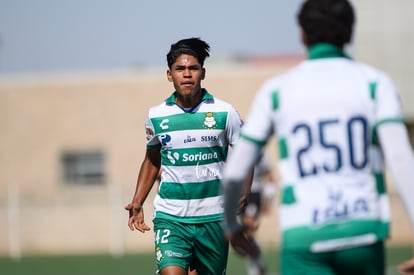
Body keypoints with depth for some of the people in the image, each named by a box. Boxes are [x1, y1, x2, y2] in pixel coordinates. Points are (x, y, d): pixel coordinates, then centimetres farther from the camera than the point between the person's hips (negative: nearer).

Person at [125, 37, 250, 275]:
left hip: (213, 217, 0)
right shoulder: (157, 115, 4)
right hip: (170, 217, 0)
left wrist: (243, 195, -13)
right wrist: (137, 203, 10)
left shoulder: (224, 113, -2)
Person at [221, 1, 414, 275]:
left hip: (305, 240, -1)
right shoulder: (375, 82, 3)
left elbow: (234, 172, 6)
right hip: (363, 231, 1)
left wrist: (231, 223, 26)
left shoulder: (276, 90, 6)